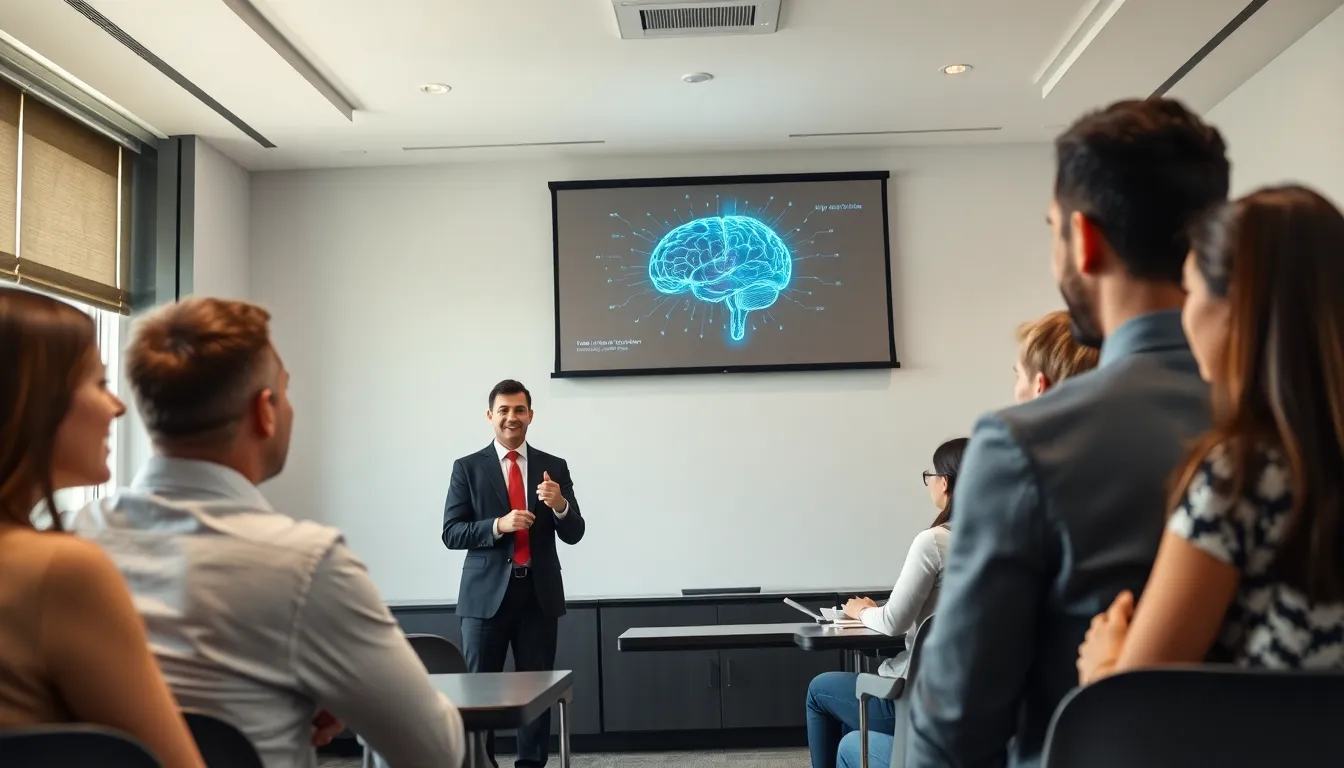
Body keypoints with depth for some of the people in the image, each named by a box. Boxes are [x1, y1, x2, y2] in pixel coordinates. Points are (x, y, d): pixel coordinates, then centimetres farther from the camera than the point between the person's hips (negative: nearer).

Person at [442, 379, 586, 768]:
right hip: (486, 594, -1)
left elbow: (574, 534, 2)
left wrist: (560, 505, -19)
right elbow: (451, 533, -3)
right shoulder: (467, 467, 2)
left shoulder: (554, 467, 6)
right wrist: (498, 525, -19)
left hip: (539, 594, 2)